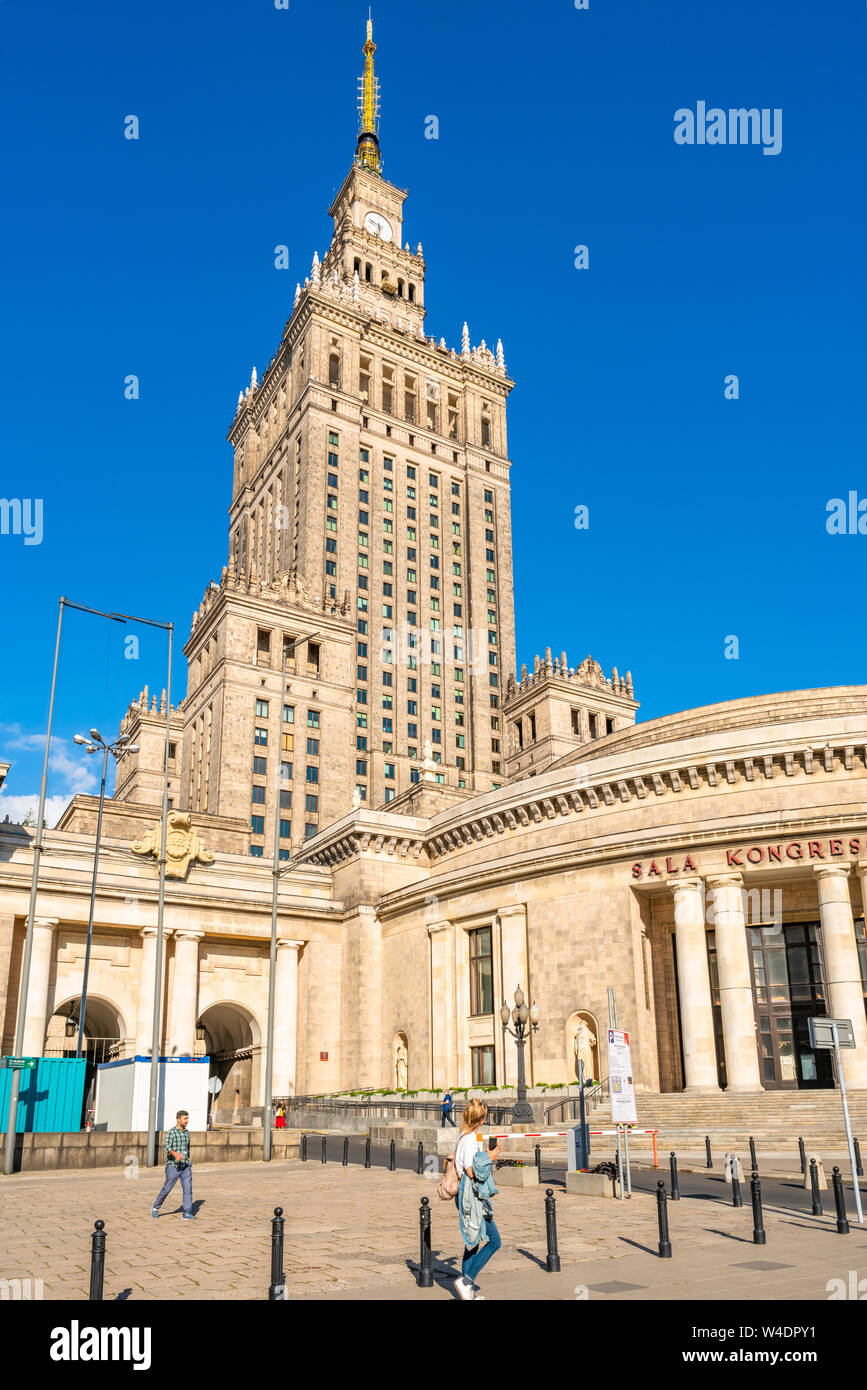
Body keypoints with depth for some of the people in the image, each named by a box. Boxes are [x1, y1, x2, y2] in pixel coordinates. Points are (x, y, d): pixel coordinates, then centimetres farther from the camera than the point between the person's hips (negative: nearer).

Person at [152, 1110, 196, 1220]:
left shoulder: (186, 1133, 9)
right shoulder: (171, 1132, -12)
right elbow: (168, 1148, -28)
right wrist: (176, 1154, -47)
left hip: (186, 1166, 5)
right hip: (173, 1166, -5)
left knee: (188, 1189, -8)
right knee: (167, 1189, 8)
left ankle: (187, 1213, -7)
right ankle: (156, 1207, 31)